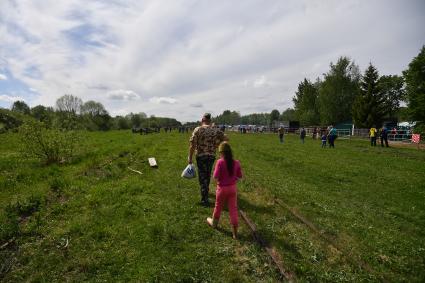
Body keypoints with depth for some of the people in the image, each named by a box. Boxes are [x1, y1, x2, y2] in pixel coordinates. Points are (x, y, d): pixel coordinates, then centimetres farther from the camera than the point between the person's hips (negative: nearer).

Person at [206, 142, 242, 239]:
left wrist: (220, 178, 0)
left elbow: (215, 176, -21)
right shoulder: (236, 162, -8)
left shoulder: (220, 162, -21)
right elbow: (239, 176, 0)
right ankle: (235, 231, 17)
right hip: (233, 188, 3)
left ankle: (214, 222, 43)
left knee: (218, 207, 19)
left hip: (222, 188, -3)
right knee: (233, 209, 10)